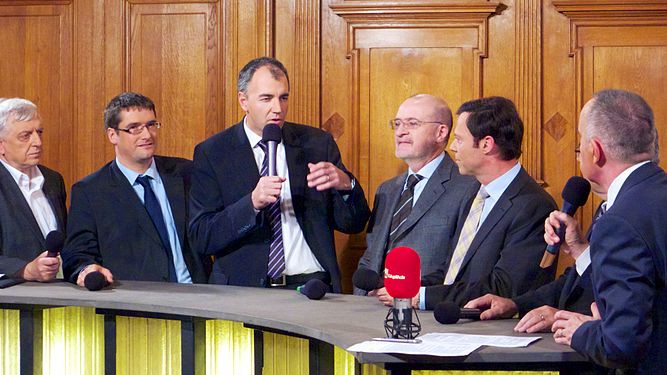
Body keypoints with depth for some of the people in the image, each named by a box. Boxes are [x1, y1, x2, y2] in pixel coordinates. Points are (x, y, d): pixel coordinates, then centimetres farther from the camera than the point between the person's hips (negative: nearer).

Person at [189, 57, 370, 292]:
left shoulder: (317, 144, 11)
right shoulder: (211, 153, 5)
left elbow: (353, 225, 10)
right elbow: (201, 237, -4)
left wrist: (346, 186, -11)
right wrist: (252, 203, -18)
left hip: (311, 288, 2)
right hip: (244, 290, -2)